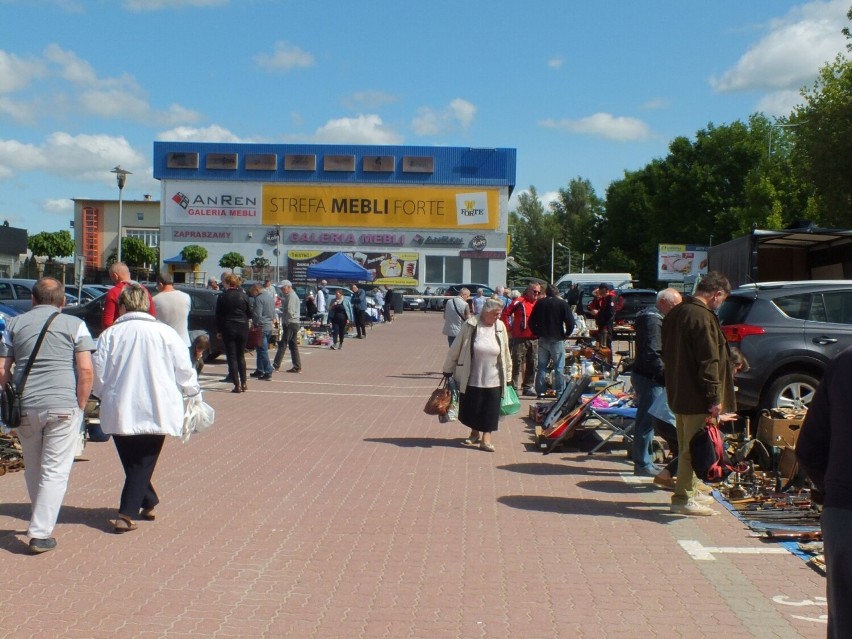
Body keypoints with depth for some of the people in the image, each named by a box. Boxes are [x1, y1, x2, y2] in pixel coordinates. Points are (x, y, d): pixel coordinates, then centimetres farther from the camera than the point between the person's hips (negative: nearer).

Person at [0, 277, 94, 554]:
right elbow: (86, 370, -8)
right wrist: (80, 406, 1)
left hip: (25, 407, 3)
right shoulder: (74, 325, 1)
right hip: (63, 407, -3)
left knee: (32, 469, 19)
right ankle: (40, 533, 0)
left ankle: (40, 523, 33)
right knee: (55, 471, 2)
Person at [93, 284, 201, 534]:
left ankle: (148, 503, 29)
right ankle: (126, 514, -2)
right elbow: (185, 372, 0)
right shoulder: (166, 333, -5)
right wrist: (193, 391, 21)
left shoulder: (110, 334, -4)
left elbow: (99, 377, -1)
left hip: (120, 412, 1)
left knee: (131, 462, 18)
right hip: (156, 412, -1)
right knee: (143, 463, 7)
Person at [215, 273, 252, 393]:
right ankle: (243, 384, 14)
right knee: (241, 356, 14)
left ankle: (237, 385, -4)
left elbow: (218, 316, -3)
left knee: (232, 357, 2)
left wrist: (219, 330, 6)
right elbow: (250, 314, 4)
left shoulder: (222, 297, -6)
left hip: (228, 330, -2)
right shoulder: (243, 295, -2)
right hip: (242, 329, 2)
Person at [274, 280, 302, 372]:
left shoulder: (291, 296, -13)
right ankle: (297, 367, 9)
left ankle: (276, 365, -5)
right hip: (295, 323, 10)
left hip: (290, 323, -10)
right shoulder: (290, 295, 20)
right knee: (293, 345, 9)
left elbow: (290, 311, -19)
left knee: (282, 345, -7)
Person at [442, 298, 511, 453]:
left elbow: (505, 353, 7)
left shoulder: (500, 327, -1)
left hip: (493, 379, 2)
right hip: (471, 378, -1)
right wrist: (448, 370, 1)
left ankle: (486, 438, 10)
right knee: (471, 407, 11)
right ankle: (475, 433, 33)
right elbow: (455, 348, -3)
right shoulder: (470, 325, -10)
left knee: (490, 411, 0)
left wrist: (507, 375, 10)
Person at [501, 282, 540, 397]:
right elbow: (506, 313, -7)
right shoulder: (519, 301, -6)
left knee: (532, 364, 9)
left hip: (534, 339, 6)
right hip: (520, 339, -5)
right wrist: (509, 328, -6)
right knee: (517, 363, -1)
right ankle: (513, 386, 4)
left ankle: (529, 387, 17)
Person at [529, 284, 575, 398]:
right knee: (559, 367, 1)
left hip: (543, 339, 3)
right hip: (557, 340, -3)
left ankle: (540, 391, 9)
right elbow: (570, 322, -10)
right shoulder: (562, 303, -3)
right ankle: (559, 392, -1)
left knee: (542, 366, 9)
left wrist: (538, 334, 13)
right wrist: (565, 335, 2)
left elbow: (531, 322, 6)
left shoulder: (539, 303, 6)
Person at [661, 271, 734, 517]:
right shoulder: (703, 317, -19)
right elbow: (708, 361, -22)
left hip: (678, 393, 10)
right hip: (697, 397, -10)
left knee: (686, 447, 18)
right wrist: (715, 398, -18)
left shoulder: (676, 313, 12)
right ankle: (683, 498, 5)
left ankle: (685, 493, 28)